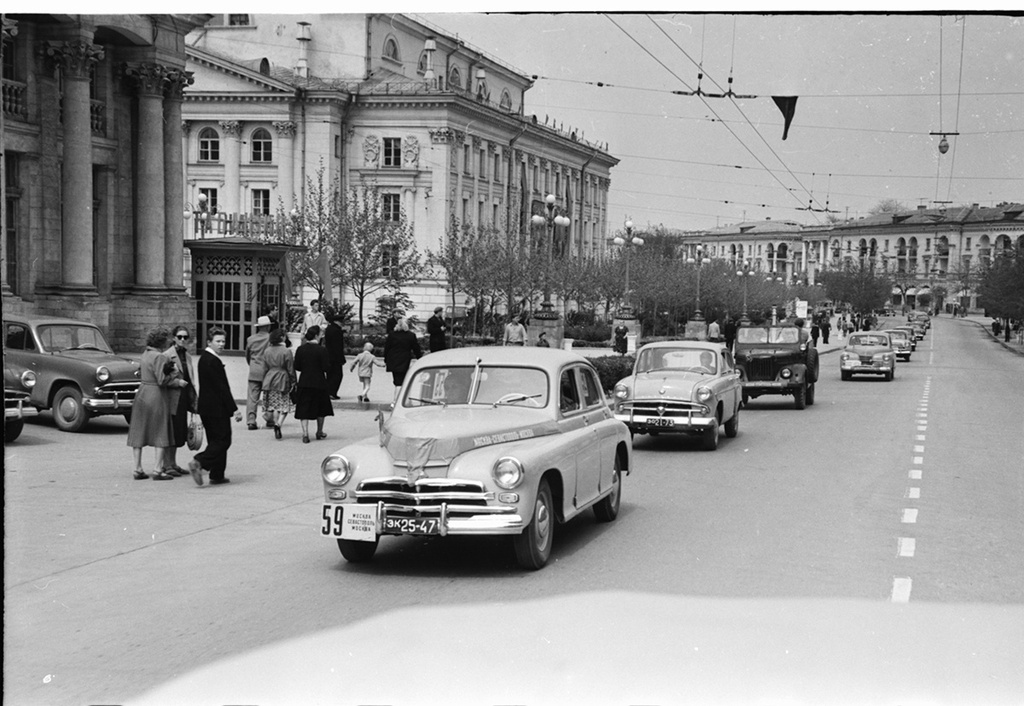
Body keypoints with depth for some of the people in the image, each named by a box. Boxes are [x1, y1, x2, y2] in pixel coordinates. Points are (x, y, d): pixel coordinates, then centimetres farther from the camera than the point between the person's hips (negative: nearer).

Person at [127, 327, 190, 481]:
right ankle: (158, 470, -1)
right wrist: (178, 382, -6)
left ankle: (138, 469, 12)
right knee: (161, 434, 1)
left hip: (142, 394, 8)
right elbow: (162, 380, -20)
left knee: (139, 433, 9)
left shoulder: (145, 354, 10)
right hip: (157, 396, -8)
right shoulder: (159, 357, -16)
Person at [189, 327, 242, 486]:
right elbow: (222, 388, -20)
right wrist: (234, 409, -17)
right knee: (223, 440, -5)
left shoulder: (204, 358, 13)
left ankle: (217, 476, 16)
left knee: (215, 441, 14)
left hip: (206, 407, 10)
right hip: (217, 408, -10)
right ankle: (198, 462, -16)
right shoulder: (213, 361, -18)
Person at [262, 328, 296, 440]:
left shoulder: (267, 351, 5)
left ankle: (276, 424, 14)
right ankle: (278, 424, -19)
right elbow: (290, 369, -9)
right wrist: (293, 382, 0)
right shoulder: (286, 352, -12)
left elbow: (265, 367, 11)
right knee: (284, 405, 1)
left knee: (275, 406, 14)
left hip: (269, 380, 5)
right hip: (283, 380, -5)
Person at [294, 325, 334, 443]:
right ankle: (319, 432, 27)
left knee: (304, 408, 3)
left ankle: (305, 433, -9)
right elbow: (326, 367, -14)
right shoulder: (322, 350, -12)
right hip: (319, 382, -2)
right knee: (321, 407, 16)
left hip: (304, 382, 2)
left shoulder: (300, 349, -2)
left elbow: (297, 367, 1)